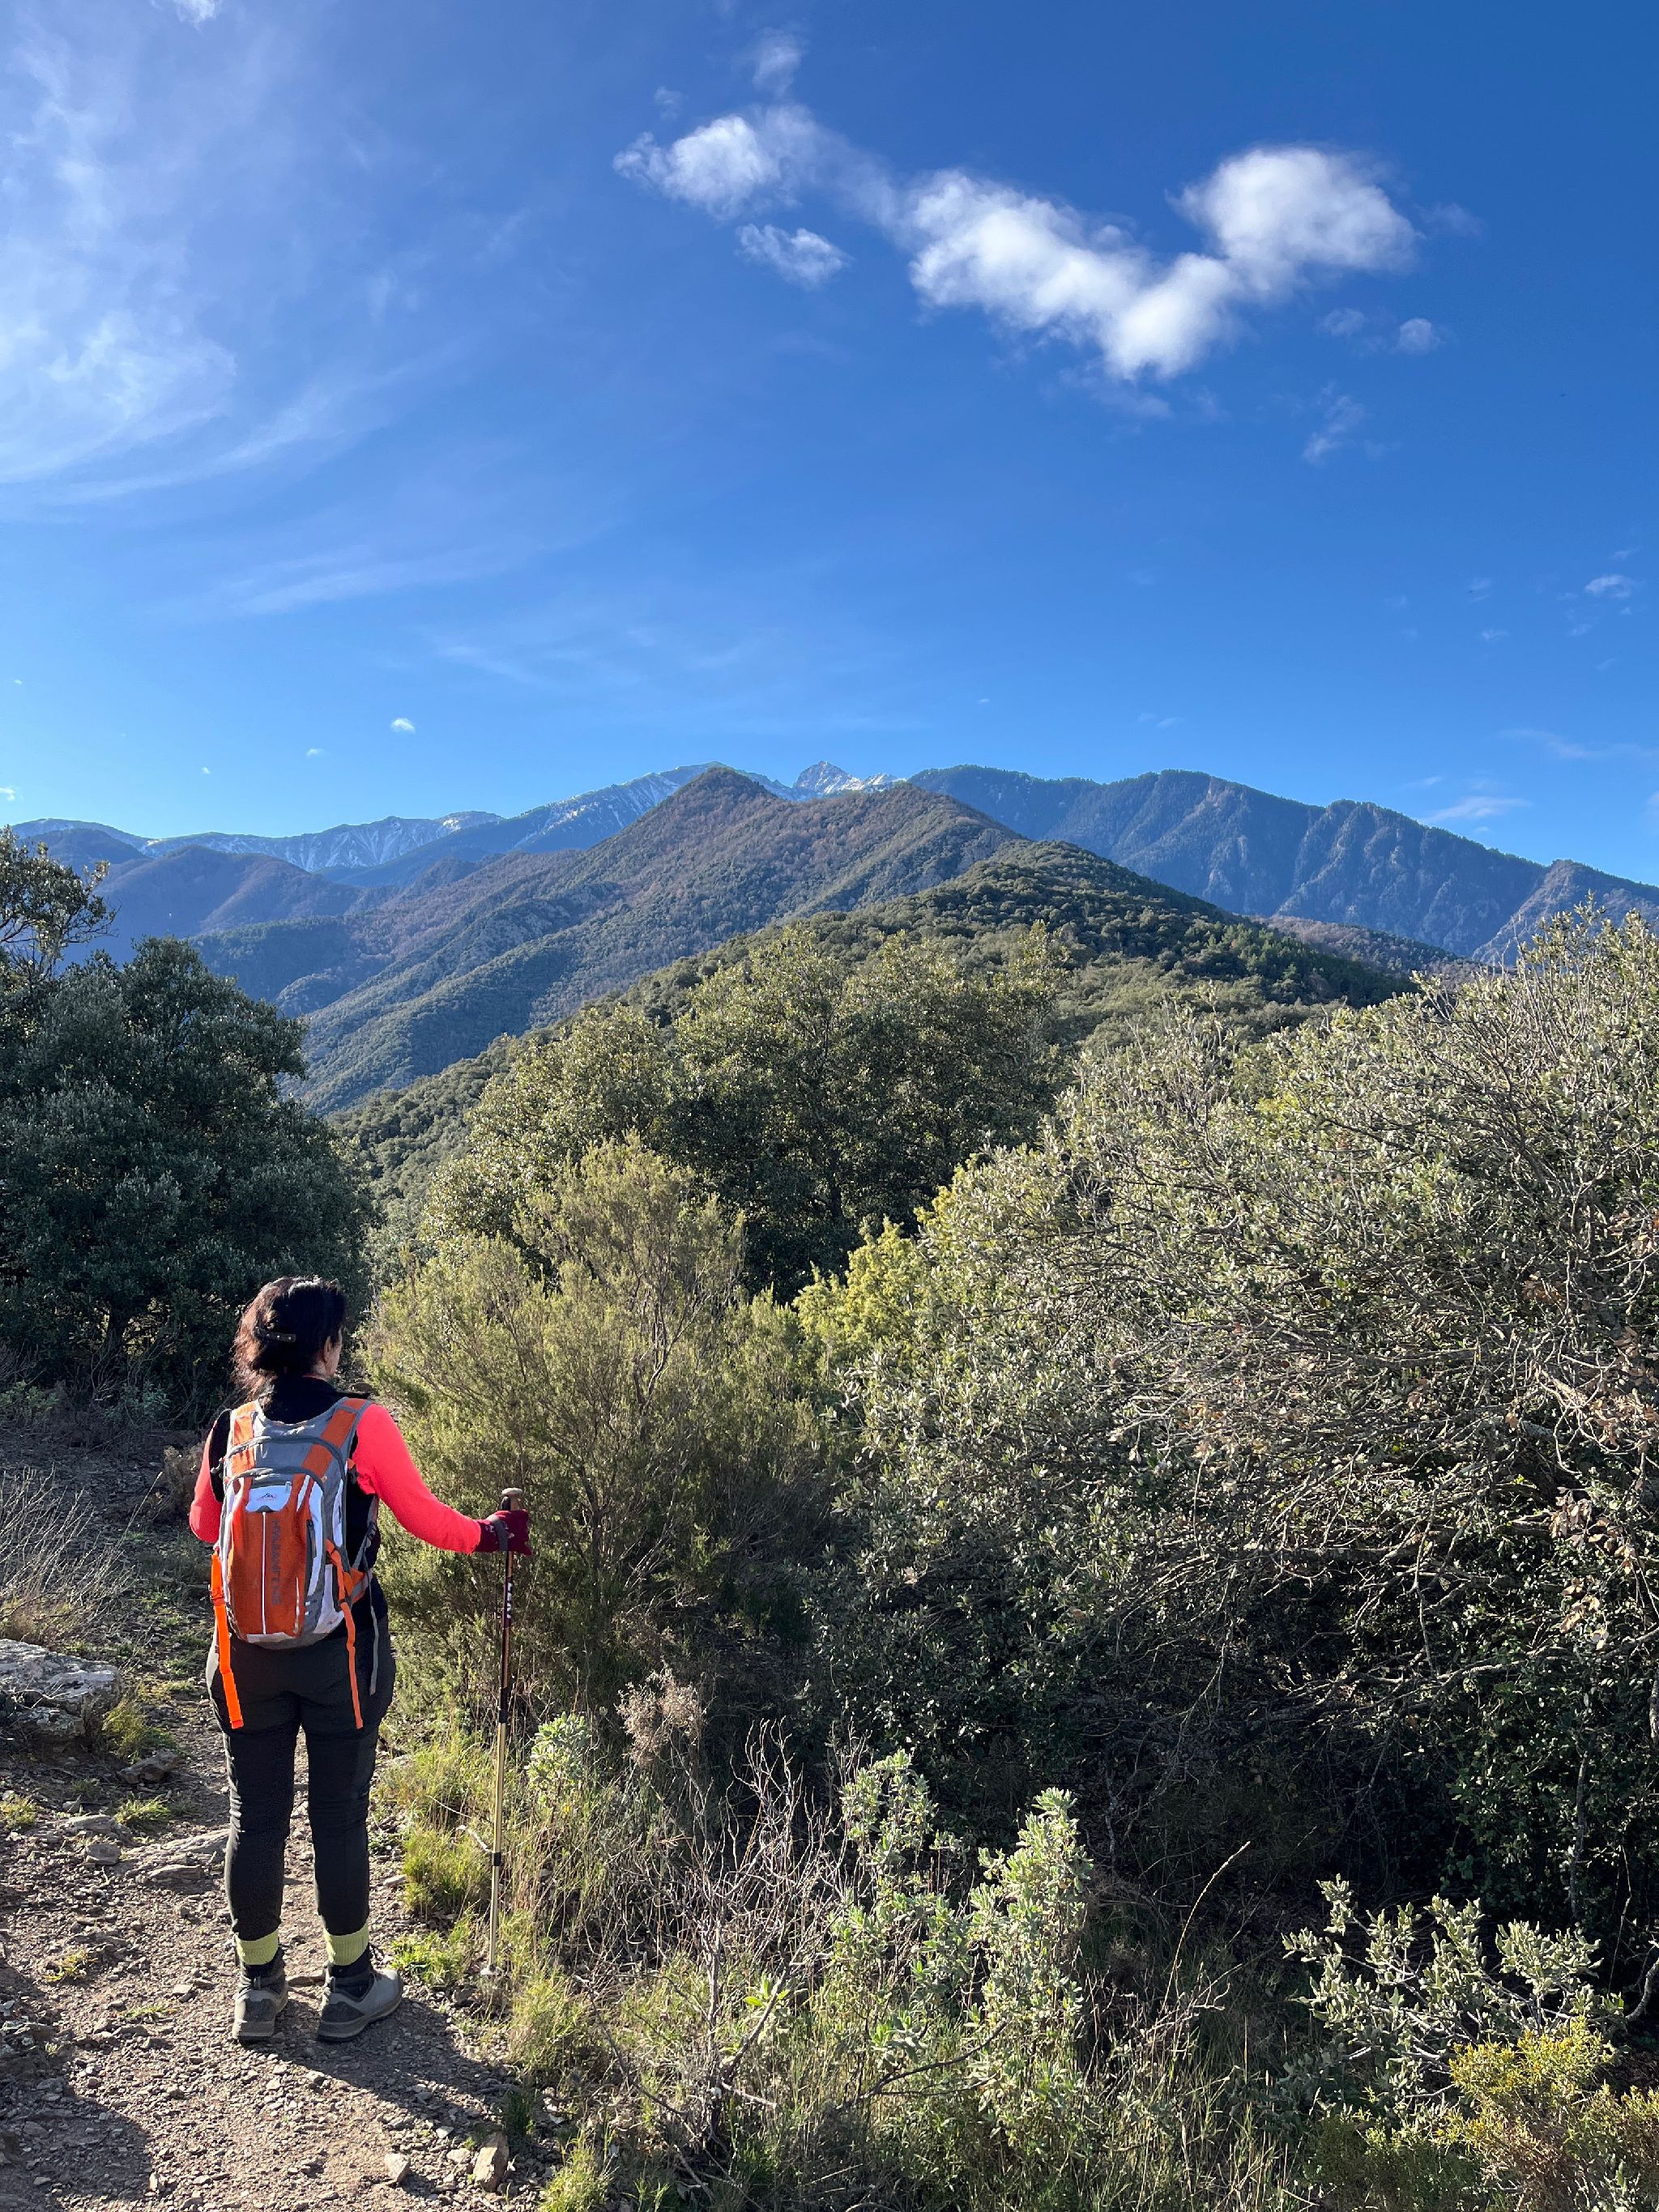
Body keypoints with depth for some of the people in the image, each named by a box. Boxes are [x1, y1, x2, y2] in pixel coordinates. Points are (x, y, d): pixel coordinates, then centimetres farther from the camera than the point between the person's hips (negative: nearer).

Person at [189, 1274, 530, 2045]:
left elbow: (204, 1524, 12)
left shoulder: (232, 1431, -4)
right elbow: (422, 1517, -6)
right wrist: (488, 1533, 12)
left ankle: (258, 1988, 30)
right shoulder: (362, 1424, -15)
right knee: (339, 1815, 11)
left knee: (255, 1816, 15)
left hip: (249, 1656, 3)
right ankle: (350, 1985, 25)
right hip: (338, 1654, -3)